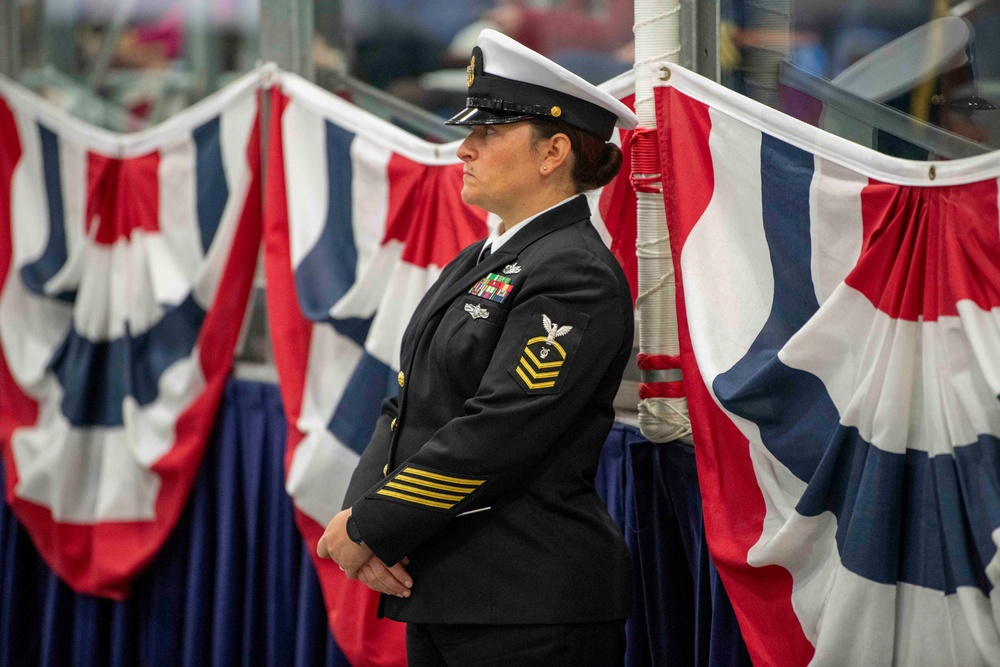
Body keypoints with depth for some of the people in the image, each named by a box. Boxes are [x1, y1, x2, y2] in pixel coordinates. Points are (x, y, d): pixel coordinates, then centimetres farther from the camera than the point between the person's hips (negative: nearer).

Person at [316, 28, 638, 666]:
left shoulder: (577, 277, -14)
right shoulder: (475, 263, 15)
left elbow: (496, 431, -21)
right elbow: (409, 404, 11)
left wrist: (369, 527, -15)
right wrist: (362, 512, -6)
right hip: (440, 594, 9)